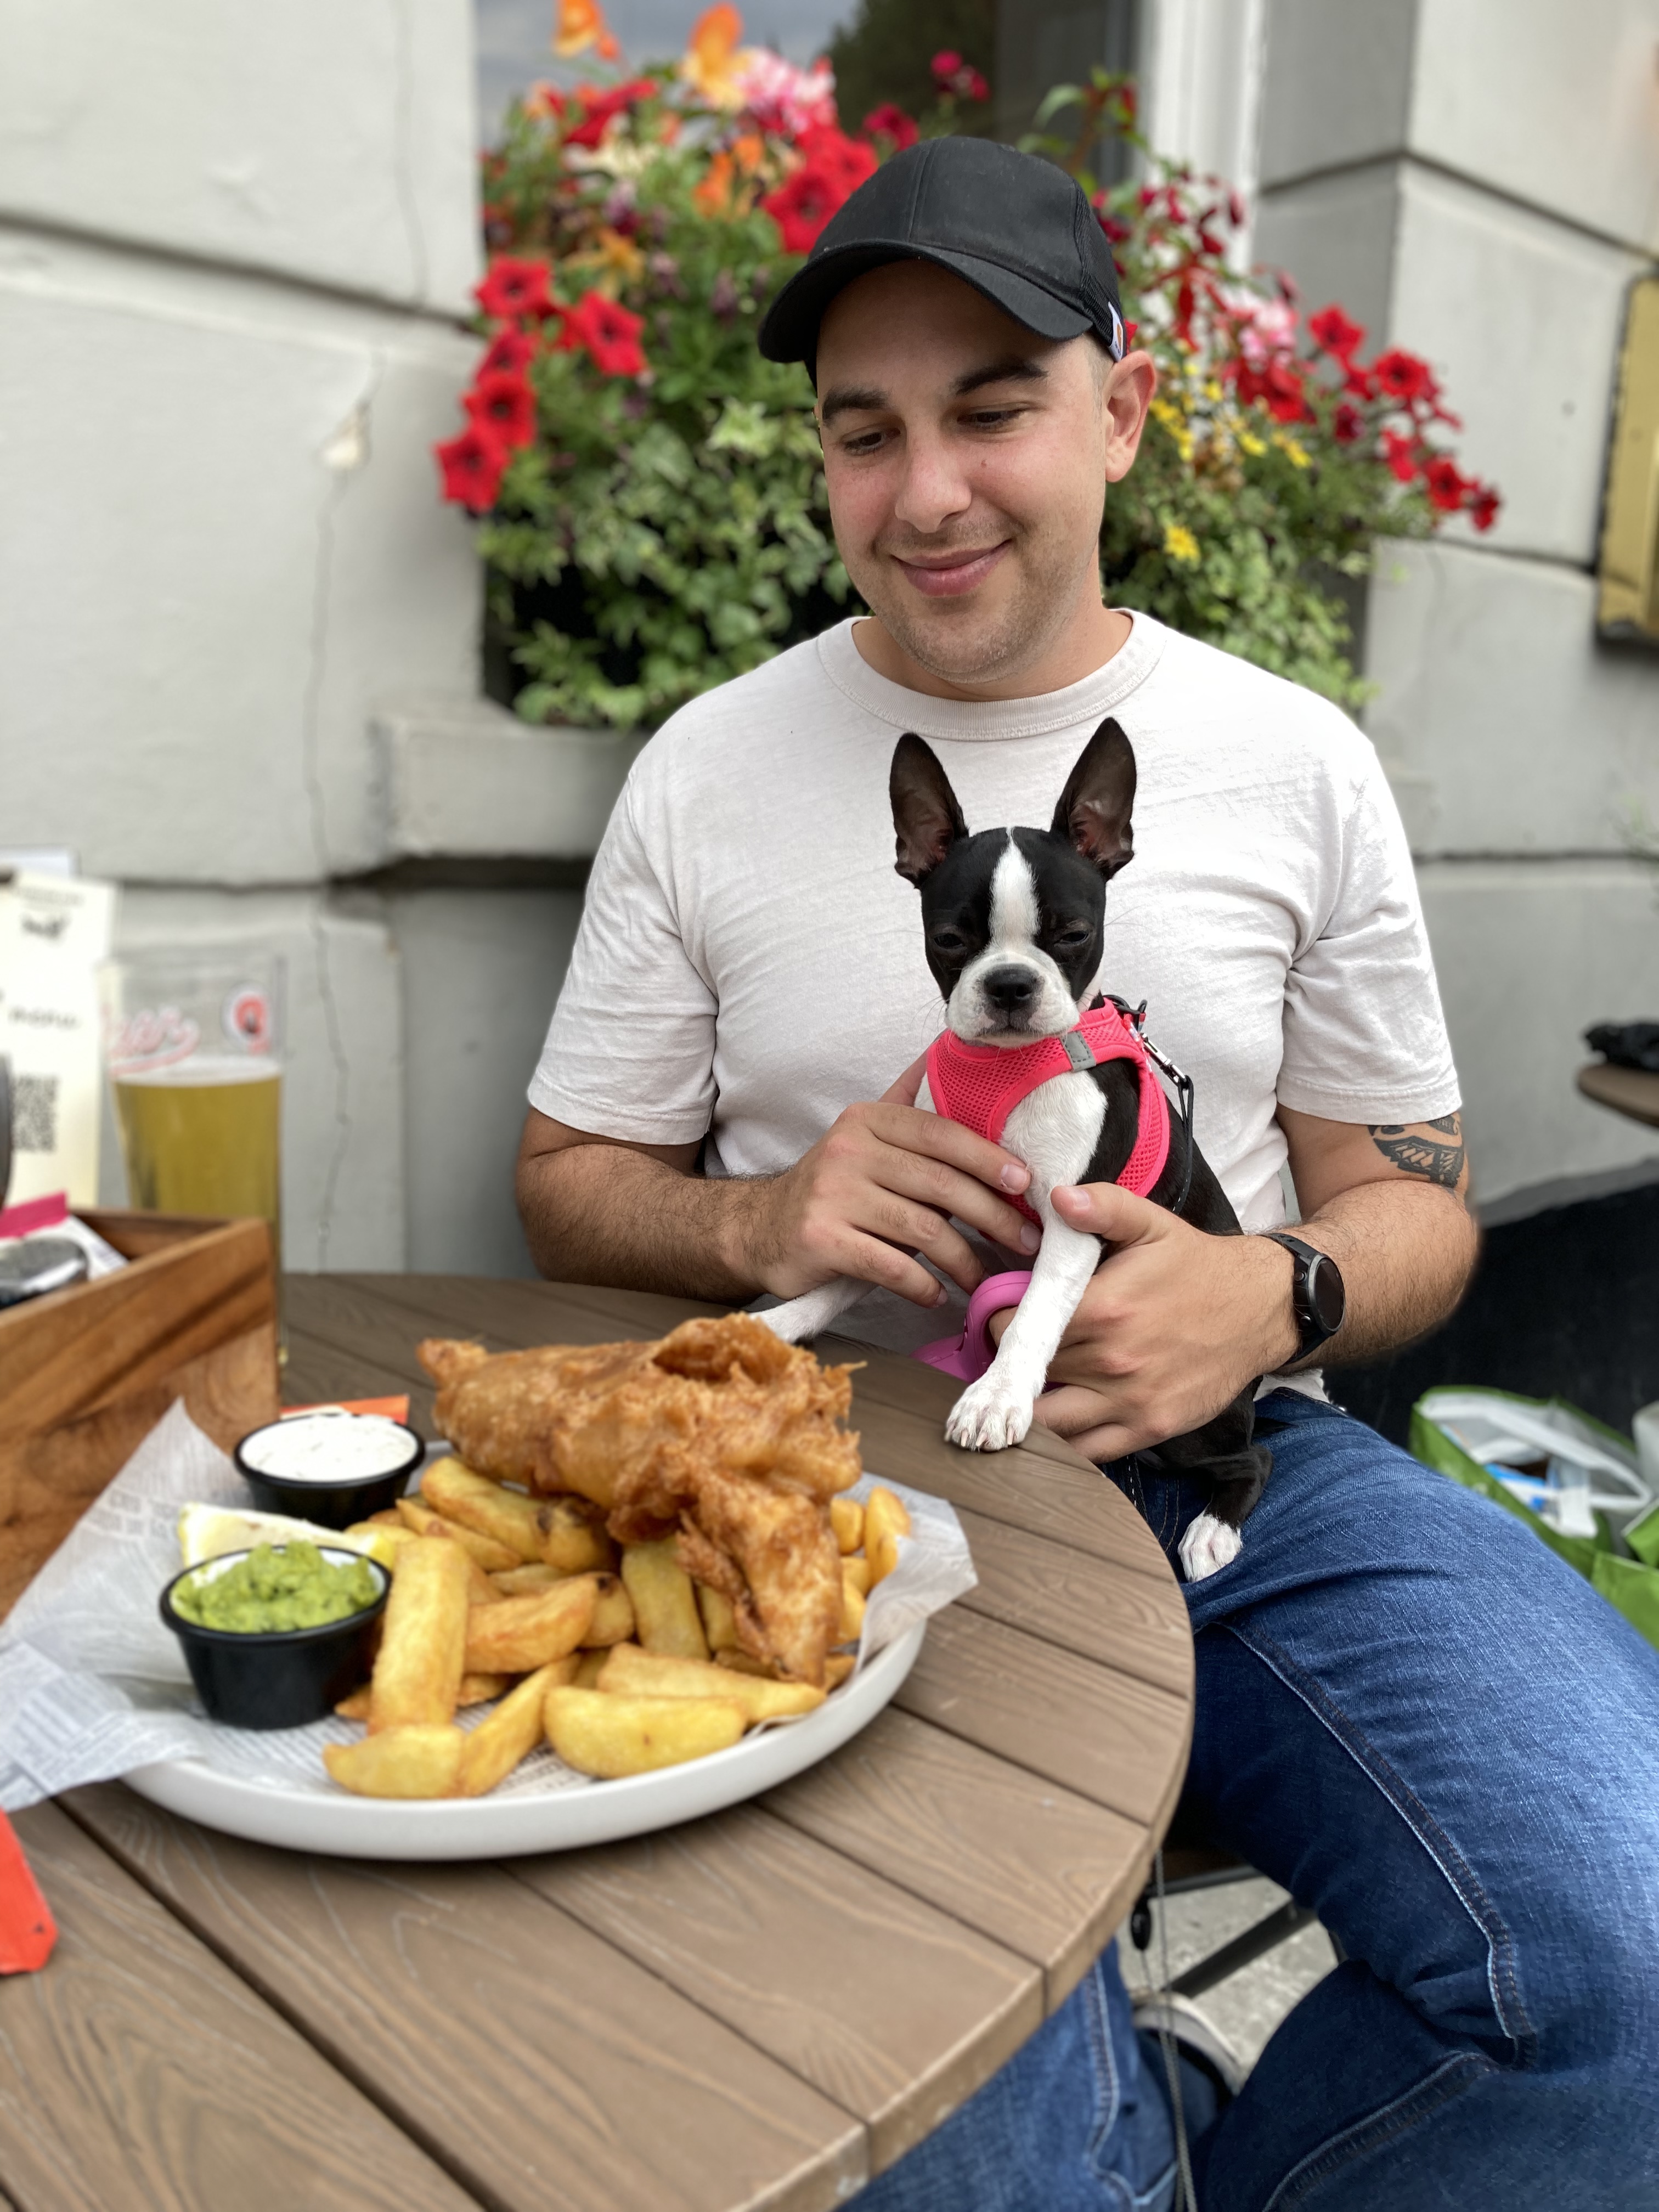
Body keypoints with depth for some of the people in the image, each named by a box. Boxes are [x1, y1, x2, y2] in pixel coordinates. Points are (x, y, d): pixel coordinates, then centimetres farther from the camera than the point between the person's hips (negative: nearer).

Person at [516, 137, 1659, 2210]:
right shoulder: (706, 767, 5)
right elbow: (571, 1178, 10)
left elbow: (1414, 1200, 11)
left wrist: (1274, 1299, -12)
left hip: (1241, 1467, 2)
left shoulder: (1297, 762, 7)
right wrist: (759, 1222, -12)